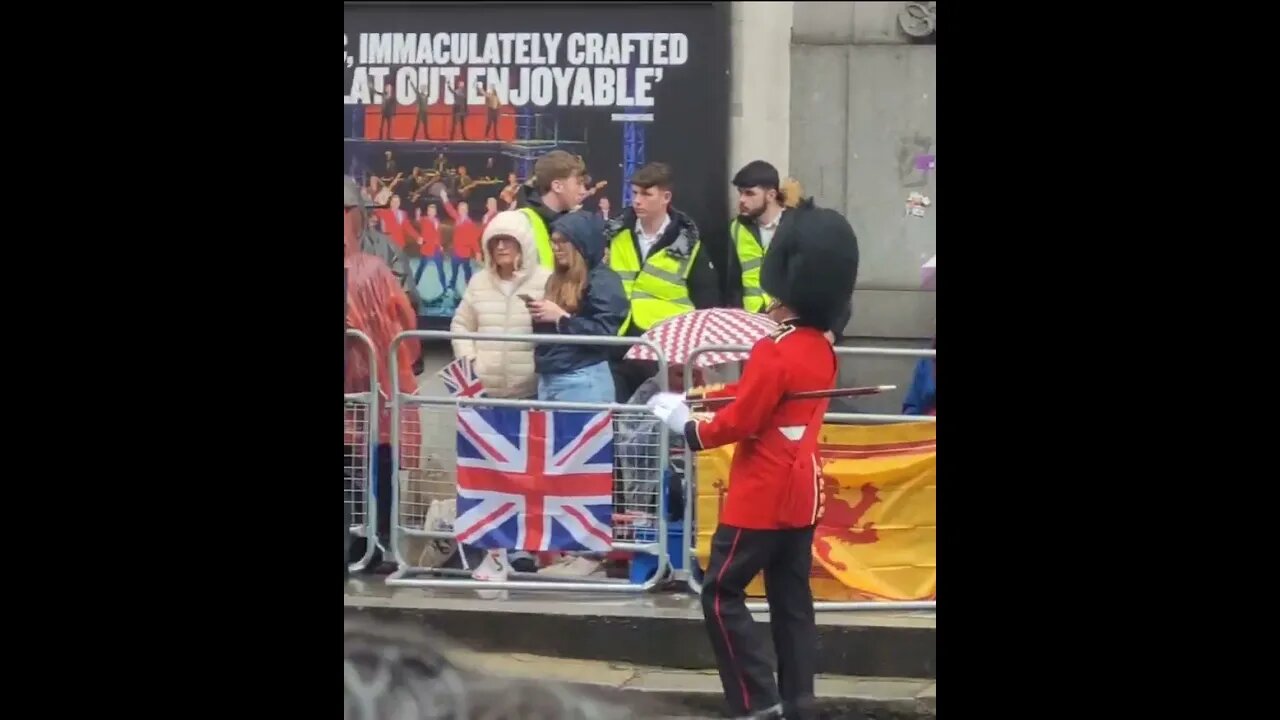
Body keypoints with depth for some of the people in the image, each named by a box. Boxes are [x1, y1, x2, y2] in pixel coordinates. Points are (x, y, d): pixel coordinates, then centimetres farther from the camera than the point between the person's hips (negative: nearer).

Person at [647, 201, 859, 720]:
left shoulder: (774, 352, -20)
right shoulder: (823, 351, 7)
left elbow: (738, 423, -18)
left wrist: (686, 425, -3)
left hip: (761, 497, -8)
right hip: (800, 495, 8)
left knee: (722, 592, -1)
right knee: (792, 602, 9)